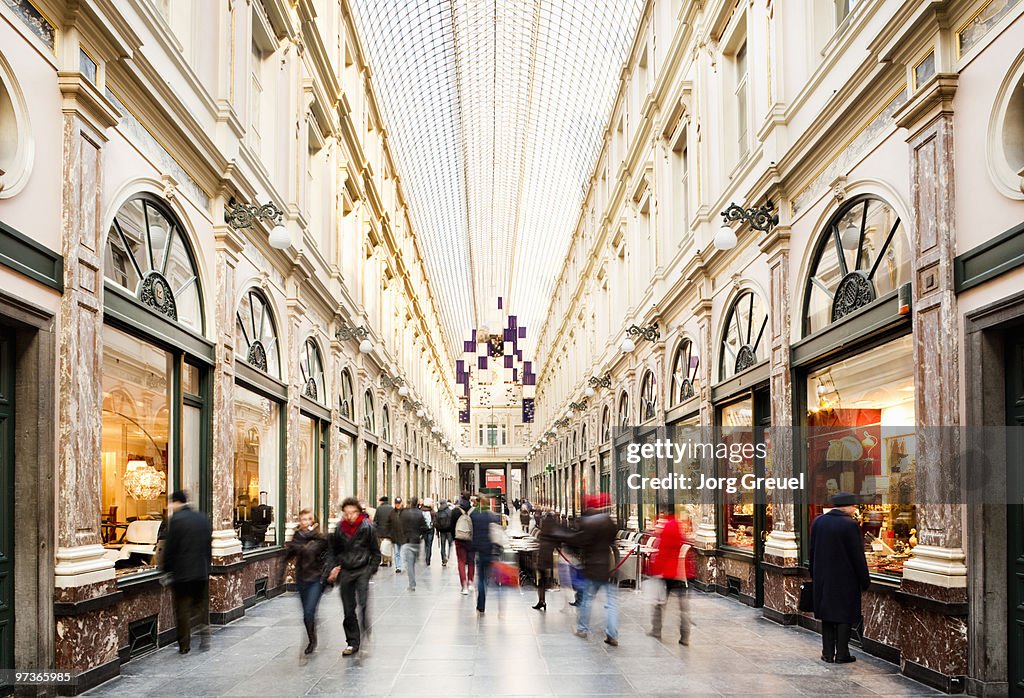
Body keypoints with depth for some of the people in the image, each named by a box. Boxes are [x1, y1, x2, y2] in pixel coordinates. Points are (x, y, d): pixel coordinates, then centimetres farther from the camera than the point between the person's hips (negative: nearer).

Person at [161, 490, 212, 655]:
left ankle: (184, 646, 7)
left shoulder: (176, 519, -12)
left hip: (182, 573, -5)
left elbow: (169, 547, -10)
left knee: (183, 610, 3)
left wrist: (166, 568, 2)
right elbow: (209, 543, 12)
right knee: (200, 606, 16)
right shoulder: (203, 517, 7)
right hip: (202, 571, 5)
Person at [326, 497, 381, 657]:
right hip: (345, 572, 3)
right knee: (348, 609, 6)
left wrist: (371, 569, -6)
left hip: (362, 570, -3)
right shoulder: (339, 529, 3)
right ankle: (352, 642, 16)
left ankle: (366, 634, -6)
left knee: (363, 603, -20)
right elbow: (332, 550, 15)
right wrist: (333, 567, 2)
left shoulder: (368, 528, -5)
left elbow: (376, 552, 2)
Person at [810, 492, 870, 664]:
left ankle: (828, 653, 14)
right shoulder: (850, 525, -15)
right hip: (845, 578, -5)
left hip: (823, 578, 5)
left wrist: (814, 575, 18)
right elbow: (858, 555, -12)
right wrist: (864, 580, -4)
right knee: (844, 615, 4)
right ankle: (842, 654, 7)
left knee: (827, 615, 12)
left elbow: (813, 551, 9)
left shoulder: (818, 522, 3)